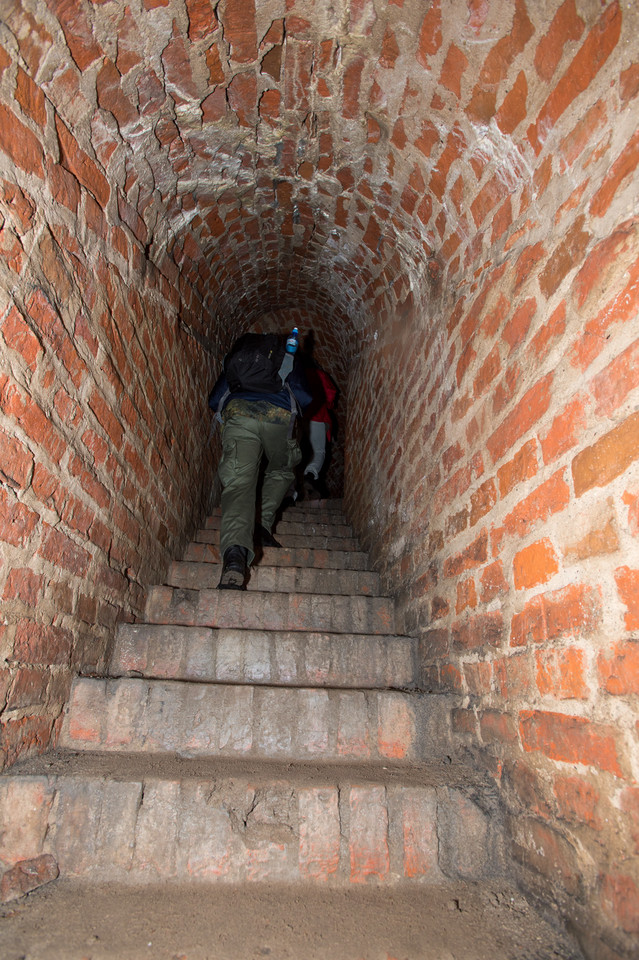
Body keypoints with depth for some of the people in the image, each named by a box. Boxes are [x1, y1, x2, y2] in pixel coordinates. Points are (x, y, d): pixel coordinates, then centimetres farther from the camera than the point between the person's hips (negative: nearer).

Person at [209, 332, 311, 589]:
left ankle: (235, 554, -38)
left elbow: (214, 400, 29)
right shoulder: (289, 359, 29)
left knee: (239, 483, -14)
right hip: (277, 416, -1)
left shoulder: (234, 356, 36)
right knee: (281, 471, 26)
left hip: (237, 413, 1)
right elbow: (304, 398, 16)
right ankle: (263, 525, 4)